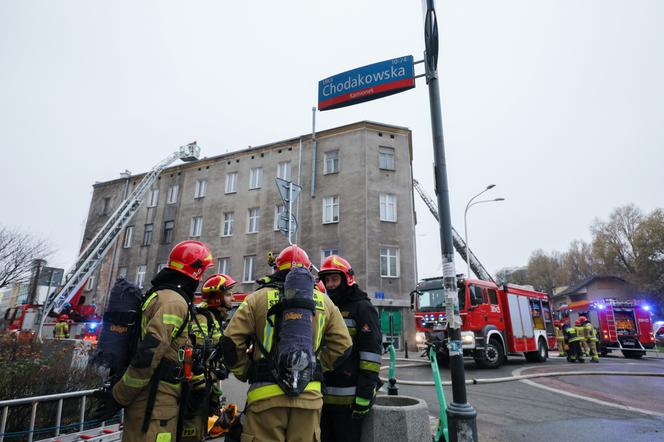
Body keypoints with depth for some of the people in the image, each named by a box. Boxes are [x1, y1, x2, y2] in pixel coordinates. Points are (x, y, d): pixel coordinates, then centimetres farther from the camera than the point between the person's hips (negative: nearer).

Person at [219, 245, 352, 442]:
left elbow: (231, 341, -3)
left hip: (266, 395, -2)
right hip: (309, 395, 2)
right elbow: (342, 345, 7)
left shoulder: (258, 298, 1)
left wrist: (244, 373, 11)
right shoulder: (323, 301, 8)